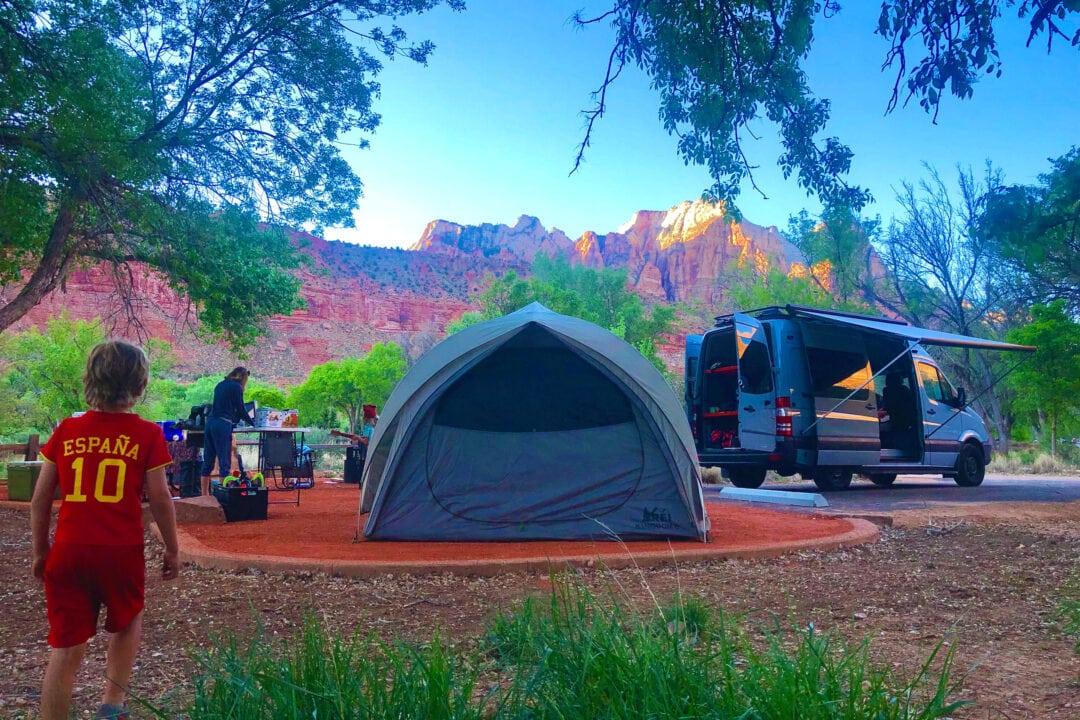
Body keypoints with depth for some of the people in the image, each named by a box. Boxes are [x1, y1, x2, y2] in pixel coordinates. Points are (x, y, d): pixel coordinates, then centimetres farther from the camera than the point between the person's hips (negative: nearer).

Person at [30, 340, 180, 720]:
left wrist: (39, 552, 17)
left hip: (68, 552, 2)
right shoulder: (147, 434, -5)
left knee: (65, 648, 8)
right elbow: (160, 498, -5)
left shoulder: (66, 430, 3)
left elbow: (40, 499, 5)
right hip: (121, 552, -1)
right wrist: (172, 550, 7)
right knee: (127, 623, 25)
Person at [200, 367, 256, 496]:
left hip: (210, 422, 8)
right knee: (224, 462, -3)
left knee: (208, 461, 10)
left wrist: (235, 418, 42)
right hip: (223, 425, -8)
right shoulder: (236, 387, -3)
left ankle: (205, 495, 15)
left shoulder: (220, 385, 19)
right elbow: (241, 409, 0)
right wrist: (252, 422, 16)